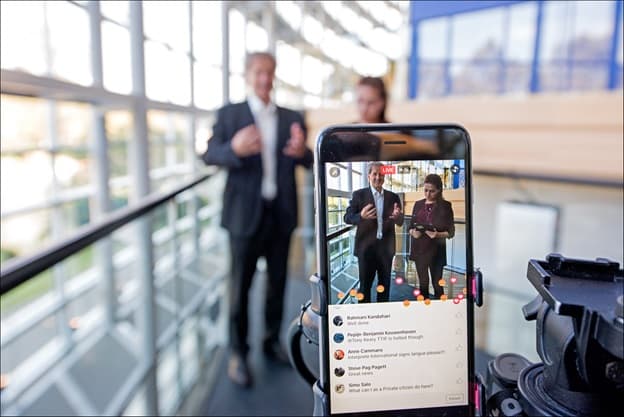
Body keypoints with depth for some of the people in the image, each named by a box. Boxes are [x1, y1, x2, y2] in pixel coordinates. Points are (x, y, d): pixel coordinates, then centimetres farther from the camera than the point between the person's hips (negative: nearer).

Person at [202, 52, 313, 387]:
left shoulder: (292, 118, 8)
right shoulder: (229, 114, 1)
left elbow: (308, 163, 5)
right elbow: (209, 155, -7)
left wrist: (302, 152, -20)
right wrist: (234, 148, -28)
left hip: (282, 213, 3)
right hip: (246, 213, -3)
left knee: (277, 281, 14)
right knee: (241, 285, 5)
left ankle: (271, 340, 33)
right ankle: (238, 353, 20)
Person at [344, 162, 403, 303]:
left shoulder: (393, 197, 6)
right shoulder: (359, 194, -3)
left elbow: (400, 222, 5)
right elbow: (347, 218, -7)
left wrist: (397, 216, -20)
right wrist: (361, 216, -28)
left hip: (386, 247, 3)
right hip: (366, 247, -3)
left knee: (385, 284, 15)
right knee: (365, 285, 7)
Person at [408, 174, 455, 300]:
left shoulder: (445, 205, -5)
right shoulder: (418, 204, 6)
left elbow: (451, 232, -6)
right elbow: (411, 226, 9)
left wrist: (438, 234, -25)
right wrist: (413, 232, -13)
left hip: (436, 251, -3)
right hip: (419, 250, 3)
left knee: (437, 284, 4)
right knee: (423, 283, 12)